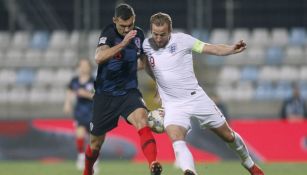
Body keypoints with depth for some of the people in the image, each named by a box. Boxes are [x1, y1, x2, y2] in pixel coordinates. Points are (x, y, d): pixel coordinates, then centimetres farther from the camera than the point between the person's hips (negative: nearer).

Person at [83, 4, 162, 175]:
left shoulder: (139, 34, 1)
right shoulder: (109, 33, -15)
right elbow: (99, 57, -35)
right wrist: (123, 43, -44)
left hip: (129, 92, 2)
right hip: (105, 94, -2)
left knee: (142, 118, -30)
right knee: (96, 142, 9)